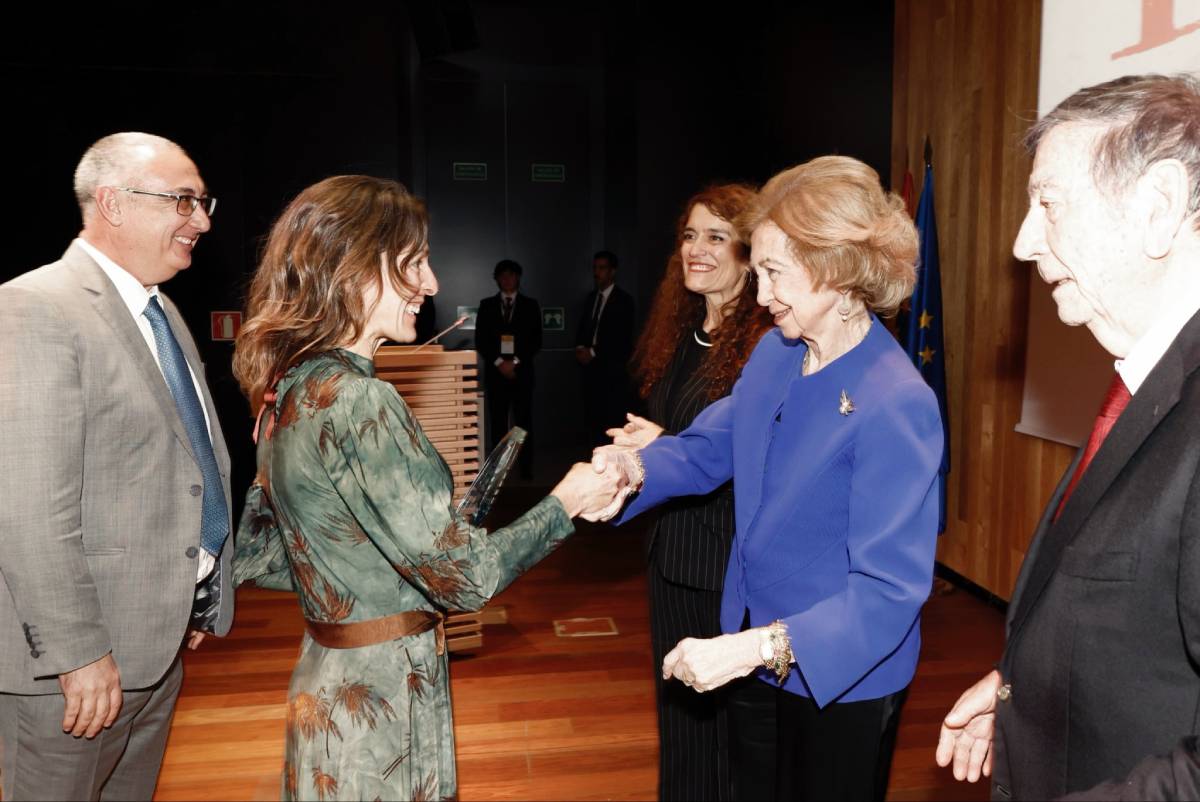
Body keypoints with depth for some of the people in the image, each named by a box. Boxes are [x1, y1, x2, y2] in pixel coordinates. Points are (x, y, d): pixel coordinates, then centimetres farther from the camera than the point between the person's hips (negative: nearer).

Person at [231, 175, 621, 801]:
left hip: (325, 678, 8)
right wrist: (564, 503, -10)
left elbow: (252, 555, 10)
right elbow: (464, 577, -22)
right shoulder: (360, 404, -25)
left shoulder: (288, 389, 2)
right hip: (381, 699, -8)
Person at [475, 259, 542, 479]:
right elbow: (480, 340, 5)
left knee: (524, 420, -2)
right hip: (495, 371, 1)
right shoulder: (487, 305, 10)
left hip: (522, 371, -1)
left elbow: (536, 341, 4)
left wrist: (516, 362, -7)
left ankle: (526, 469, 3)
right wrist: (499, 362, -7)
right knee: (497, 421, 0)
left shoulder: (530, 305, 9)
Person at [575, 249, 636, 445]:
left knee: (614, 421, -7)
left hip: (613, 371, -6)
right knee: (593, 418, 7)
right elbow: (582, 328, 18)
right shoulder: (591, 297, 17)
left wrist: (593, 352, -12)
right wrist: (580, 348, -3)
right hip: (591, 369, 6)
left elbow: (622, 337, -12)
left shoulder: (623, 299, -4)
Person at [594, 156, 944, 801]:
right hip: (754, 660, 7)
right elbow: (711, 446, 7)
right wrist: (636, 467, -13)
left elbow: (889, 589, -29)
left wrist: (759, 647, -36)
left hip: (839, 681, -6)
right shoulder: (775, 353, -4)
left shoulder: (896, 405, -27)